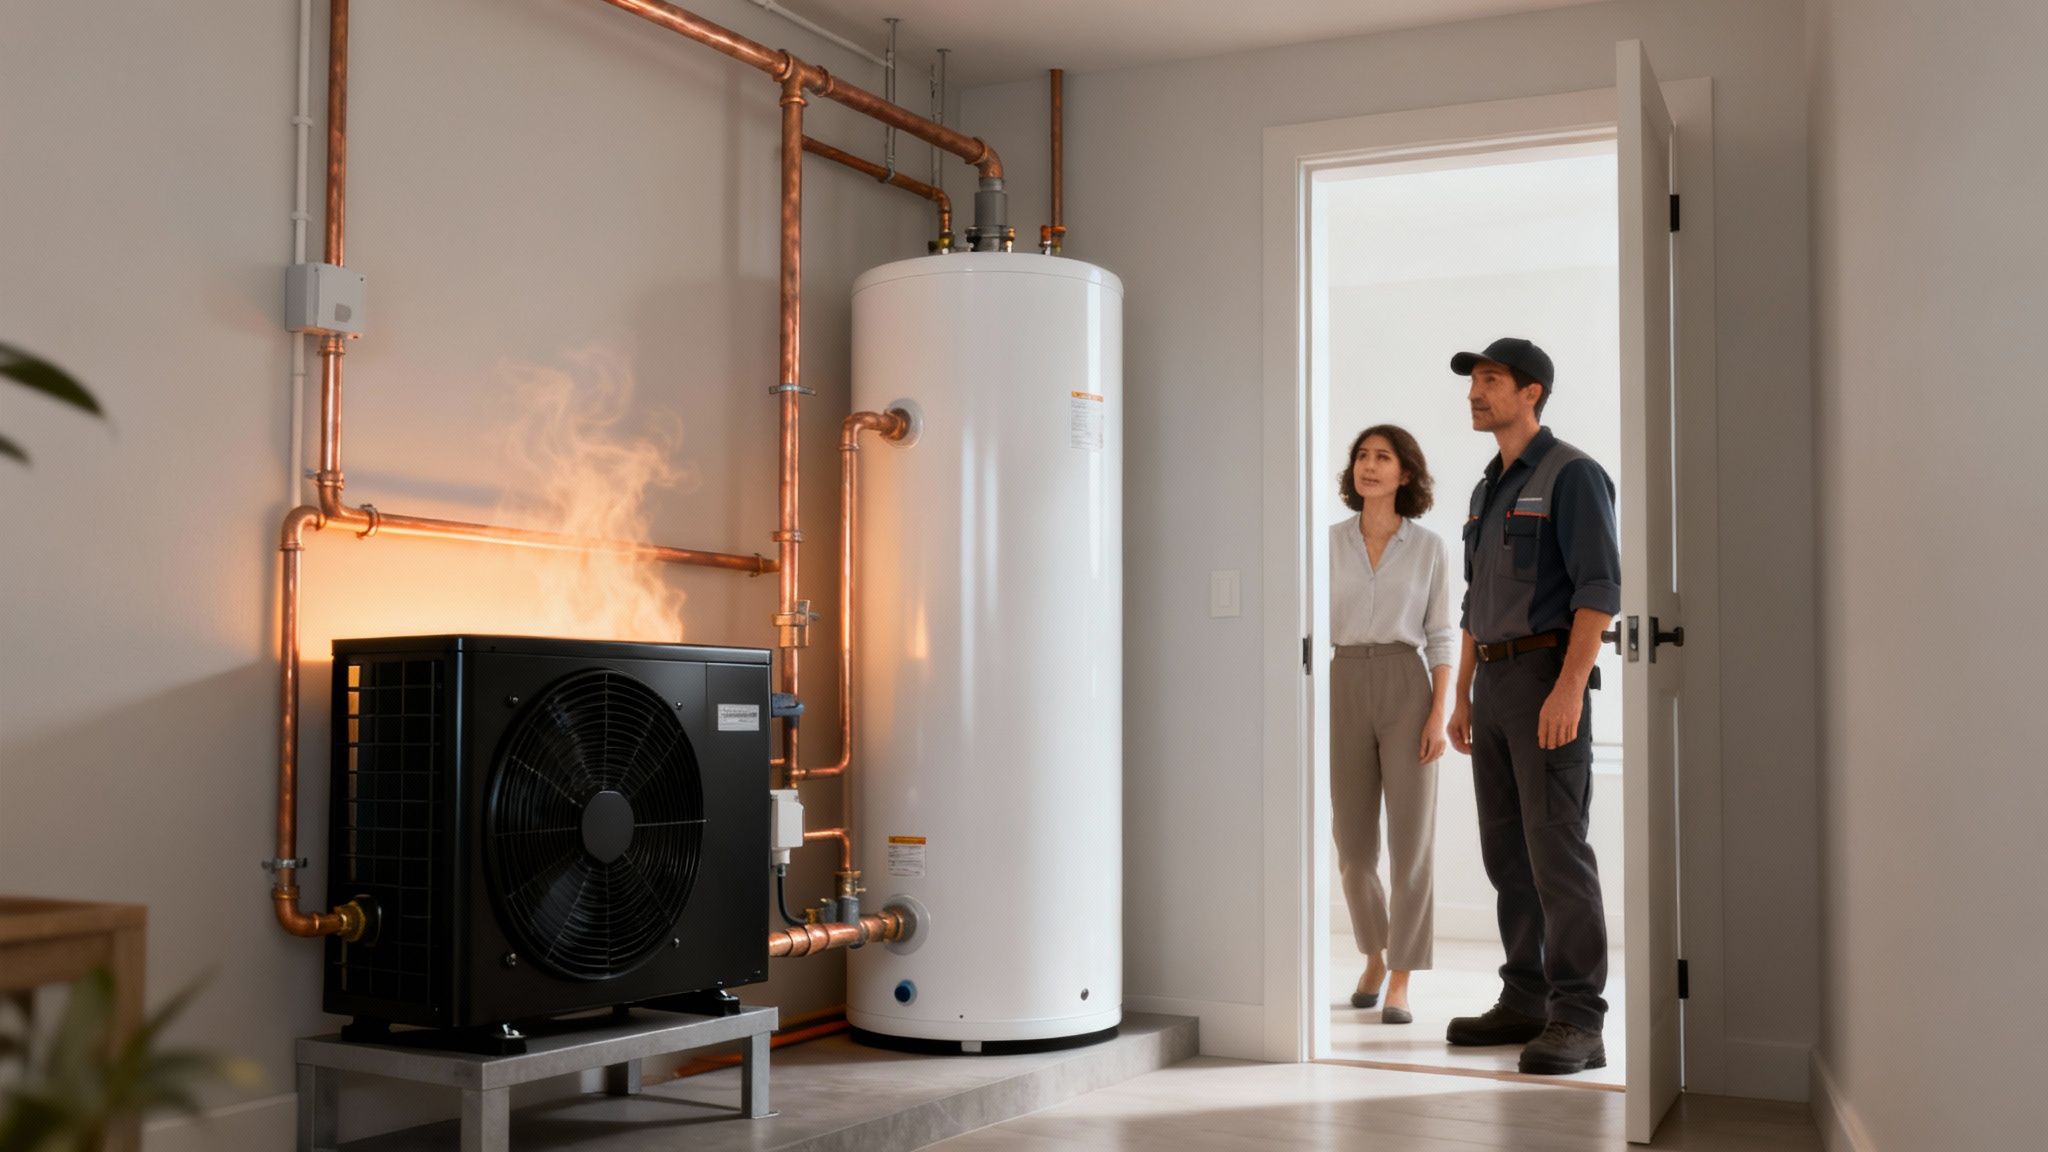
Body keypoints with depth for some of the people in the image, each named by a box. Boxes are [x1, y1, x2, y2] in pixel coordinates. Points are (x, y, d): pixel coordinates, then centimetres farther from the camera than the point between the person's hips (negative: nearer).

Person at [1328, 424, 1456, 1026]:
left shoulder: (1429, 547, 3)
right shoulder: (1331, 542, 7)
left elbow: (1440, 638, 1)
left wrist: (1439, 715, -8)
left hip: (1407, 687, -2)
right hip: (1345, 688, 2)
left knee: (1411, 837, -5)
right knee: (1353, 840, 6)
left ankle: (1400, 981, 3)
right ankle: (1375, 953, 30)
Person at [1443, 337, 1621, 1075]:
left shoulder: (1572, 475, -8)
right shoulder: (1489, 490, 20)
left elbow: (1600, 588, -16)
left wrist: (1570, 688, -25)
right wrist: (1463, 697, 18)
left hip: (1549, 678, -9)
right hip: (1495, 683, 9)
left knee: (1557, 848, -12)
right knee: (1506, 849, 9)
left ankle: (1577, 1022, -10)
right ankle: (1526, 1002, 16)